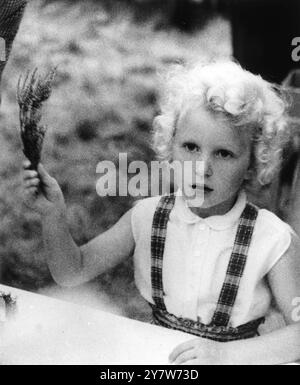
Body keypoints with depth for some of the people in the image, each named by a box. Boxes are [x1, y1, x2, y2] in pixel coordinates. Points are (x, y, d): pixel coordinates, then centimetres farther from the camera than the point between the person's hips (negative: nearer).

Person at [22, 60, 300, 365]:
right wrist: (53, 215, -17)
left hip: (237, 355, 0)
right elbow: (72, 273, -1)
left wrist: (226, 353, -27)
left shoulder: (272, 239, -16)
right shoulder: (147, 217, -7)